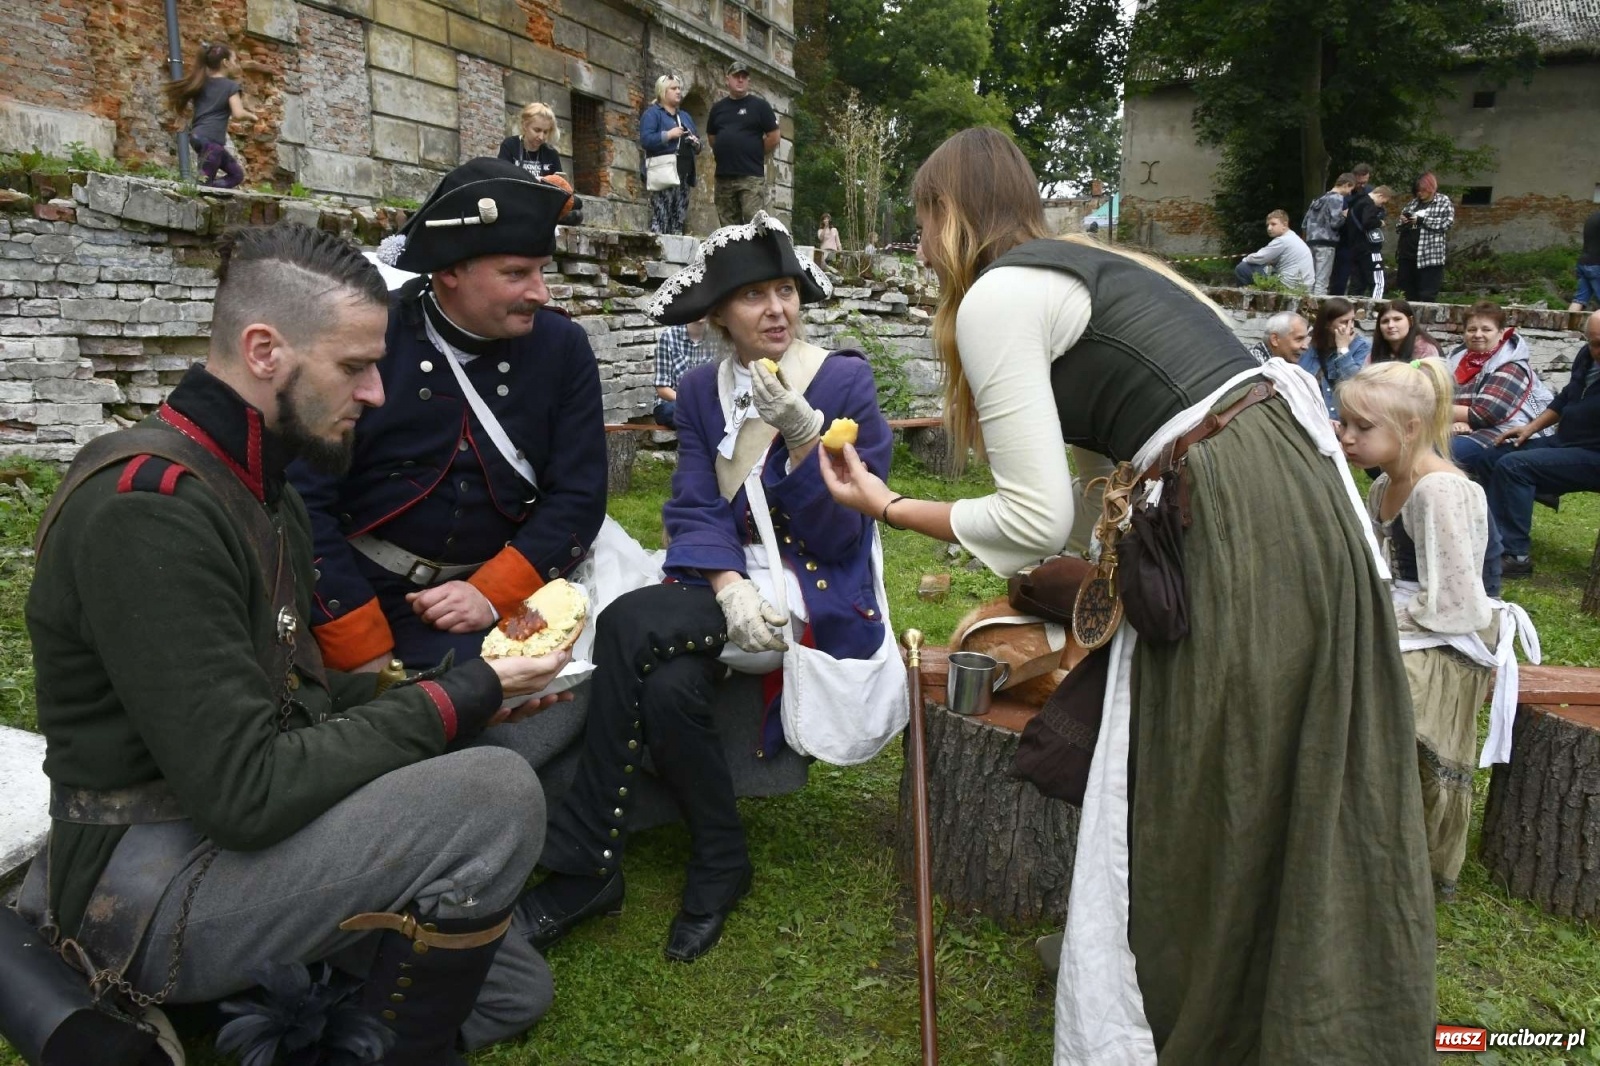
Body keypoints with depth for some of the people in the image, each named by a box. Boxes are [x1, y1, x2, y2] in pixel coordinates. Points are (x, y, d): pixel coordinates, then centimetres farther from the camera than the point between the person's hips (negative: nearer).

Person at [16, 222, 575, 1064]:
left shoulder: (254, 486, 8)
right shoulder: (149, 506, -23)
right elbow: (246, 790, -26)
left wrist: (463, 694, -2)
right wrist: (456, 702, -18)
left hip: (231, 836, 9)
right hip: (151, 884, -9)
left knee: (516, 992, 12)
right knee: (496, 795, -26)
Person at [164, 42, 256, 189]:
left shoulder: (202, 83, 17)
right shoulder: (231, 85, -3)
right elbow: (238, 114, -15)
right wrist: (251, 116, 6)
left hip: (197, 136, 8)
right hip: (211, 139, -8)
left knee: (237, 174, 15)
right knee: (203, 182, -9)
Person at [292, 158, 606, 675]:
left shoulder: (563, 348, -2)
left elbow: (578, 495, -3)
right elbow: (304, 501, -11)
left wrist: (493, 593, -16)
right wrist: (366, 654, -15)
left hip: (499, 589, 3)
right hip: (364, 593, -2)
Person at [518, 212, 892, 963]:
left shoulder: (846, 381, -5)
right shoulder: (701, 391, 8)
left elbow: (843, 536, -8)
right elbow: (695, 512, -1)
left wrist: (802, 437, -22)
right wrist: (730, 587, -22)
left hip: (822, 595, -4)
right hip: (731, 579, 4)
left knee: (630, 624, -27)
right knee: (666, 690, -30)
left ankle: (583, 862, -10)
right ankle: (719, 864, -5)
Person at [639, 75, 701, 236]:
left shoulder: (685, 116, 26)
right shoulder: (652, 113, 3)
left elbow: (697, 146, 27)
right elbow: (645, 140, -11)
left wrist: (696, 144, 5)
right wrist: (668, 135, -15)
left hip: (684, 173, 7)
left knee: (679, 218, 4)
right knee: (660, 217, -16)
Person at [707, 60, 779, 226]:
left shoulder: (759, 105, 1)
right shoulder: (718, 107, 14)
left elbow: (774, 136, 0)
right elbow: (711, 137, 25)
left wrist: (755, 155, 4)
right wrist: (726, 153, 13)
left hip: (751, 176, -5)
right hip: (723, 176, 5)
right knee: (728, 227, 7)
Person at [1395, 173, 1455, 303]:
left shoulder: (1444, 201, 4)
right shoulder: (1413, 202, 18)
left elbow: (1447, 223, -10)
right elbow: (1398, 228, 21)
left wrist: (1421, 220, -12)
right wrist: (1402, 222, -2)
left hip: (1430, 256, -5)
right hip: (1407, 255, 5)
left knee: (1426, 297, -7)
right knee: (1408, 296, 9)